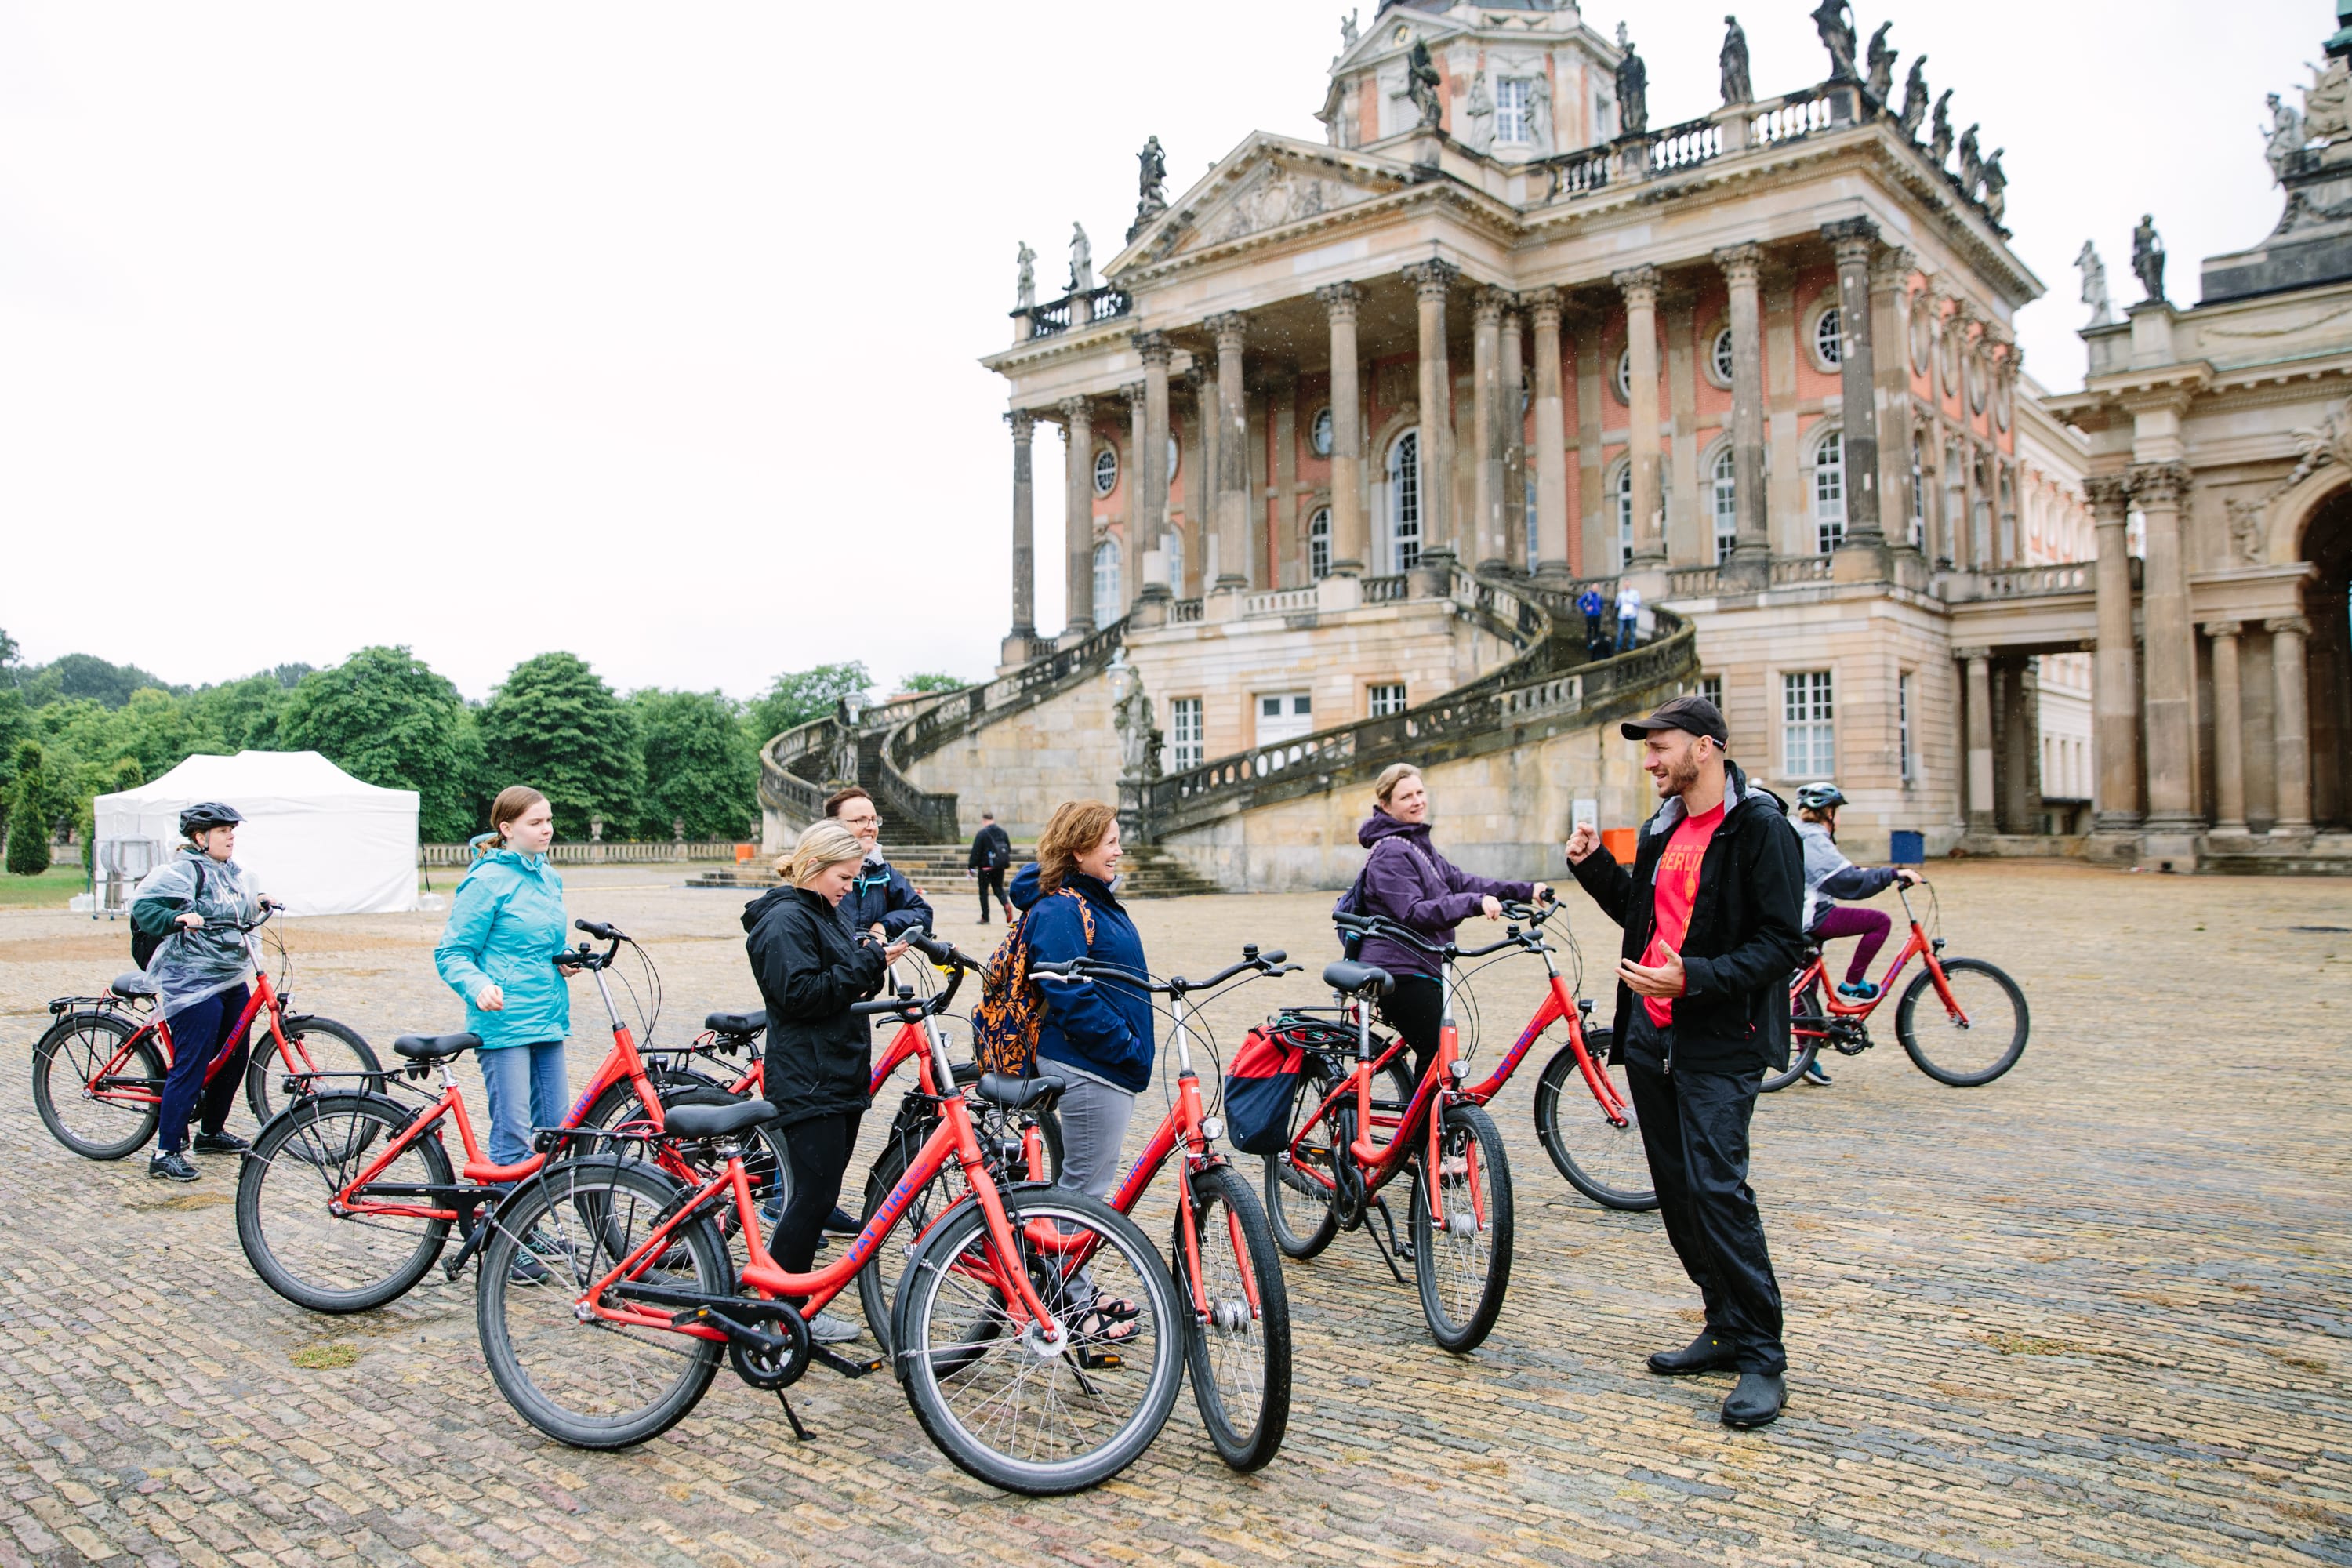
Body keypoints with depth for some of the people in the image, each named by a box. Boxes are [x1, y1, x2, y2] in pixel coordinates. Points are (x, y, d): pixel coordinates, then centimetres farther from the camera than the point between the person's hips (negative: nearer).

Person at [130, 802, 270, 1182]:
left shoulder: (231, 872, 15)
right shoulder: (180, 871, -11)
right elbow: (142, 905, -21)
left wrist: (256, 904, 15)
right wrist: (176, 919, -35)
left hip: (233, 979, 9)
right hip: (194, 983, -9)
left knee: (233, 1059, 15)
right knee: (190, 1067, -9)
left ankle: (212, 1132, 32)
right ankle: (165, 1153, -2)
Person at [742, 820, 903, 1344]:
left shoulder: (829, 913, 17)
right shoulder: (785, 919, -12)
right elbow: (801, 993, -22)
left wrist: (873, 956, 5)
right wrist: (868, 961, -18)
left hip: (841, 1074, 10)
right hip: (808, 1081, -10)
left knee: (818, 1194, 12)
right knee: (816, 1194, -7)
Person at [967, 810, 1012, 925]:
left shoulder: (982, 834, -12)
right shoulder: (1002, 832, 6)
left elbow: (975, 852, -12)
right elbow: (1009, 848, 13)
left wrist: (971, 867, -4)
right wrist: (1006, 863, 25)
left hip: (986, 867, -5)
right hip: (1000, 867, 5)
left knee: (983, 891, 6)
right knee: (998, 887, 16)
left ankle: (985, 917, 8)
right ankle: (1006, 905, -12)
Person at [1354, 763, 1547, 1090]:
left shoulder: (1417, 844, 18)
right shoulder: (1390, 853, -15)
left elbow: (1458, 881, 15)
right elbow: (1413, 913, -25)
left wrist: (1525, 890, 8)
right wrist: (1474, 903, -36)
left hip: (1421, 969, 10)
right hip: (1399, 971, -10)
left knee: (1435, 1057, 13)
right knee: (1440, 1056, -11)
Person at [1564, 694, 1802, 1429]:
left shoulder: (1760, 827, -11)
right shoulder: (1662, 829, 15)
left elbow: (1778, 942, -16)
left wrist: (1693, 977, -27)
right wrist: (1596, 866, 9)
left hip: (1720, 1044, -8)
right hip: (1651, 1036, 8)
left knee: (1717, 1189, -12)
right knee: (1677, 1191, 12)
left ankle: (1763, 1360, -1)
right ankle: (1726, 1327, 26)